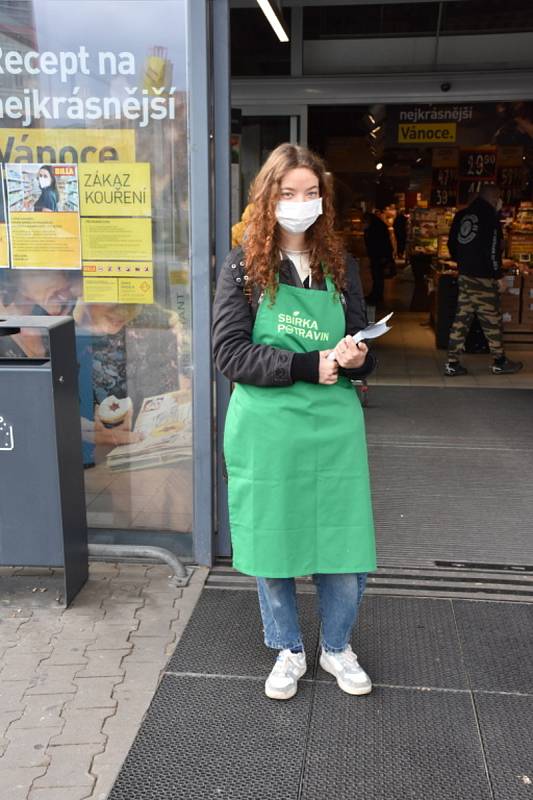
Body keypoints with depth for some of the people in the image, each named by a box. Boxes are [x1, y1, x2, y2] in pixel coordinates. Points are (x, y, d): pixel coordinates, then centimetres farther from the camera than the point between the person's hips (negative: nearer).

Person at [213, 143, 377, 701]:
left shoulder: (339, 265, 7)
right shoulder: (244, 267, -1)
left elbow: (362, 350, 11)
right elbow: (229, 352, -10)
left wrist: (355, 358, -14)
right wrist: (310, 365, -18)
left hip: (333, 425, 2)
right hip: (266, 429, -2)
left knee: (347, 549, 5)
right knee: (271, 545, 10)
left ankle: (337, 648, 34)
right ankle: (288, 652, 35)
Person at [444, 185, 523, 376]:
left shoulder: (462, 215, 10)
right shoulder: (490, 216, -12)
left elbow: (452, 244, 16)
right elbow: (492, 250, -17)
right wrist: (499, 276, -11)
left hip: (465, 275, 7)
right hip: (483, 278, -7)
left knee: (462, 317, 8)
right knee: (492, 320, 3)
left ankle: (452, 363, 6)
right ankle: (500, 363, 14)